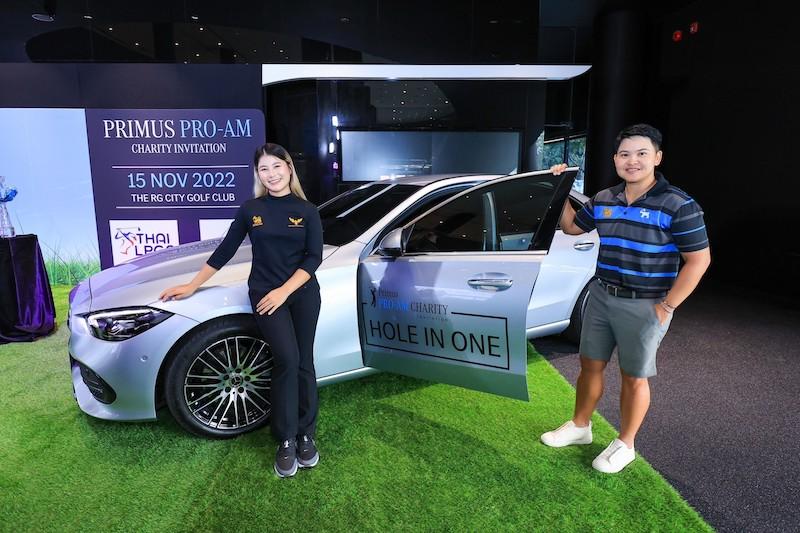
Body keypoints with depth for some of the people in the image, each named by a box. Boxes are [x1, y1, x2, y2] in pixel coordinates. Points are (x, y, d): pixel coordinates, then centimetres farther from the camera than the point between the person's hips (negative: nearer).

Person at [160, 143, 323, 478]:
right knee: (287, 360, -16)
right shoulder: (251, 210, 6)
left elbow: (313, 258, -3)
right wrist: (192, 286, 11)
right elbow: (225, 251, 11)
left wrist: (284, 291, -14)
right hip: (265, 295, -1)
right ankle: (286, 441, -1)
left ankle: (306, 435, 19)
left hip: (303, 293, 1)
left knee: (303, 363, 4)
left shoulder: (306, 211, 4)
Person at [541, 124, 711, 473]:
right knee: (590, 365, 16)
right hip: (601, 296, 5)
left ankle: (625, 445, 29)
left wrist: (666, 306, -14)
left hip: (644, 306, -5)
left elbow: (699, 260, -12)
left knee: (634, 378, 9)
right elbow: (571, 227, 18)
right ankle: (579, 426, 36)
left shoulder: (679, 205, -13)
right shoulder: (603, 200, 3)